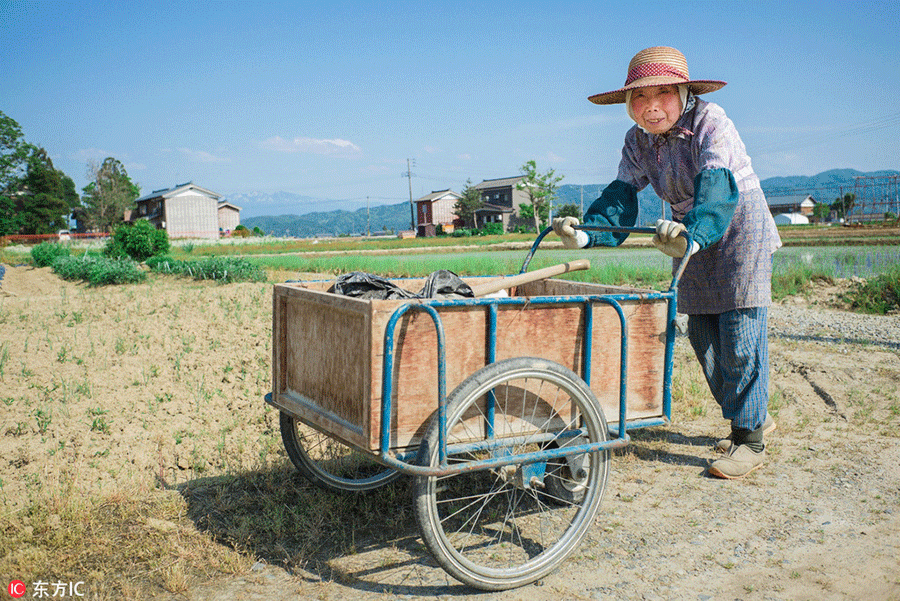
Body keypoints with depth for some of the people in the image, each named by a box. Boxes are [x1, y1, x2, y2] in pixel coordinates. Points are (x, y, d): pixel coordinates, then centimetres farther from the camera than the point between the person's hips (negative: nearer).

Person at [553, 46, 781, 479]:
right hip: (691, 233, 6)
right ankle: (754, 415, 24)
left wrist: (693, 236, -59)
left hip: (739, 225, -6)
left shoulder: (711, 123, -25)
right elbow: (623, 194, -14)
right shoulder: (637, 140, -5)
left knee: (739, 333, -11)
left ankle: (749, 439, 0)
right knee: (702, 334, 7)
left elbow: (717, 188, -40)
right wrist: (586, 233, -33)